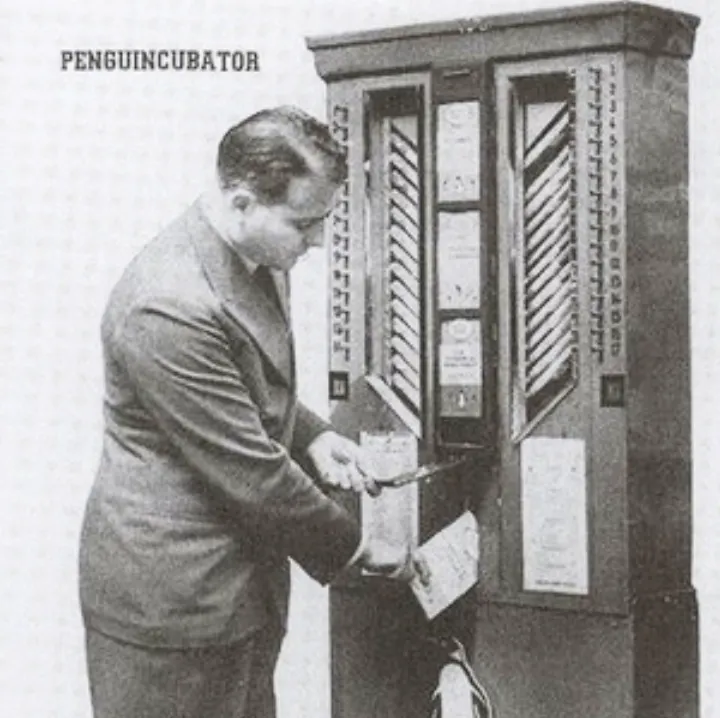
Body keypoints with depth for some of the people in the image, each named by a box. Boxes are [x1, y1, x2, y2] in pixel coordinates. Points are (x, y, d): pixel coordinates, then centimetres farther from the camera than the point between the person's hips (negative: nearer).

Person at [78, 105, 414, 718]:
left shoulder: (258, 261, 3)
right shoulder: (169, 306, -27)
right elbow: (250, 471, -23)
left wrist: (312, 437, 0)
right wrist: (355, 548, -12)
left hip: (246, 581, 9)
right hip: (169, 597, -9)